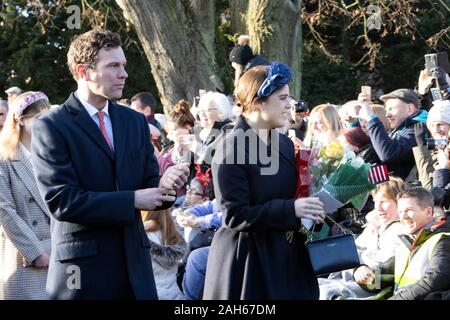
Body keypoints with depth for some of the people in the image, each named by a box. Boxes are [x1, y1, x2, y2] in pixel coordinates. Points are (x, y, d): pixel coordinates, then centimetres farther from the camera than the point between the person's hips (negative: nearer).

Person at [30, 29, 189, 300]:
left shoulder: (136, 121, 12)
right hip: (82, 266, -5)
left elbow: (148, 186, 11)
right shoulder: (51, 127, -7)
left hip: (134, 261, 5)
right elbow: (61, 200, -15)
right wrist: (131, 200, -15)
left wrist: (165, 185, -13)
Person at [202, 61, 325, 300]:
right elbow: (235, 215, -17)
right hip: (247, 260, -6)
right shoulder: (231, 148, -13)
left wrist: (311, 208, -3)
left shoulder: (285, 144, 9)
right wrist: (291, 209, -22)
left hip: (287, 255, 7)